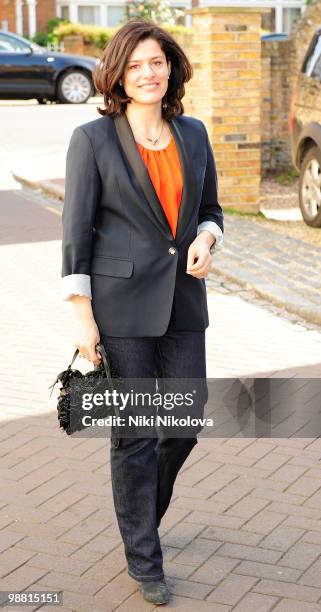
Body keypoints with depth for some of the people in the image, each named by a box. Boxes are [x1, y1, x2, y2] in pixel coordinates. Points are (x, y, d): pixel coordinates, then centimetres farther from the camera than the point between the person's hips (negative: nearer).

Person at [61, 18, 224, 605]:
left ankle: (141, 513, 39)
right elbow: (77, 231, -6)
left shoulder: (193, 134, 8)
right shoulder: (92, 139, -6)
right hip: (121, 304, -5)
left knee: (186, 423, 10)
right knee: (135, 433, 3)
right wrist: (81, 314, -10)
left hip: (183, 300, 5)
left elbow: (210, 209, 17)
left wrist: (206, 238, -6)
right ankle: (144, 559, 20)